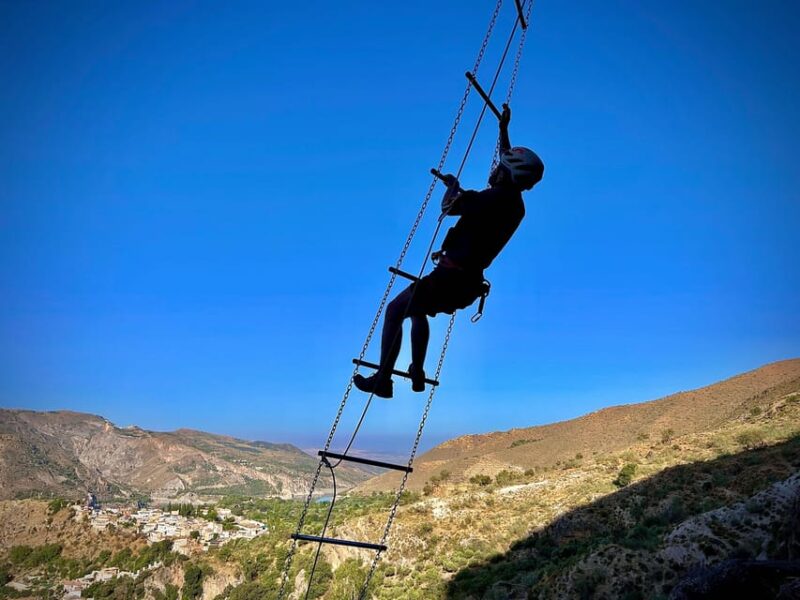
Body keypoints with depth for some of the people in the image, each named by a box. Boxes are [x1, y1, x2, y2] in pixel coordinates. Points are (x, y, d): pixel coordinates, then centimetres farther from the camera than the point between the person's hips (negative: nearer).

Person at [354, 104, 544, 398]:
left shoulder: (494, 197, -19)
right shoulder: (517, 205, 9)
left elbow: (449, 207, -16)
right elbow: (510, 166, 26)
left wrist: (452, 184, 5)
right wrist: (503, 129, 34)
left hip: (450, 277, -9)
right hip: (471, 282, 9)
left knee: (394, 311, 3)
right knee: (418, 311, 30)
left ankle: (382, 380, 2)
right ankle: (417, 375, 32)